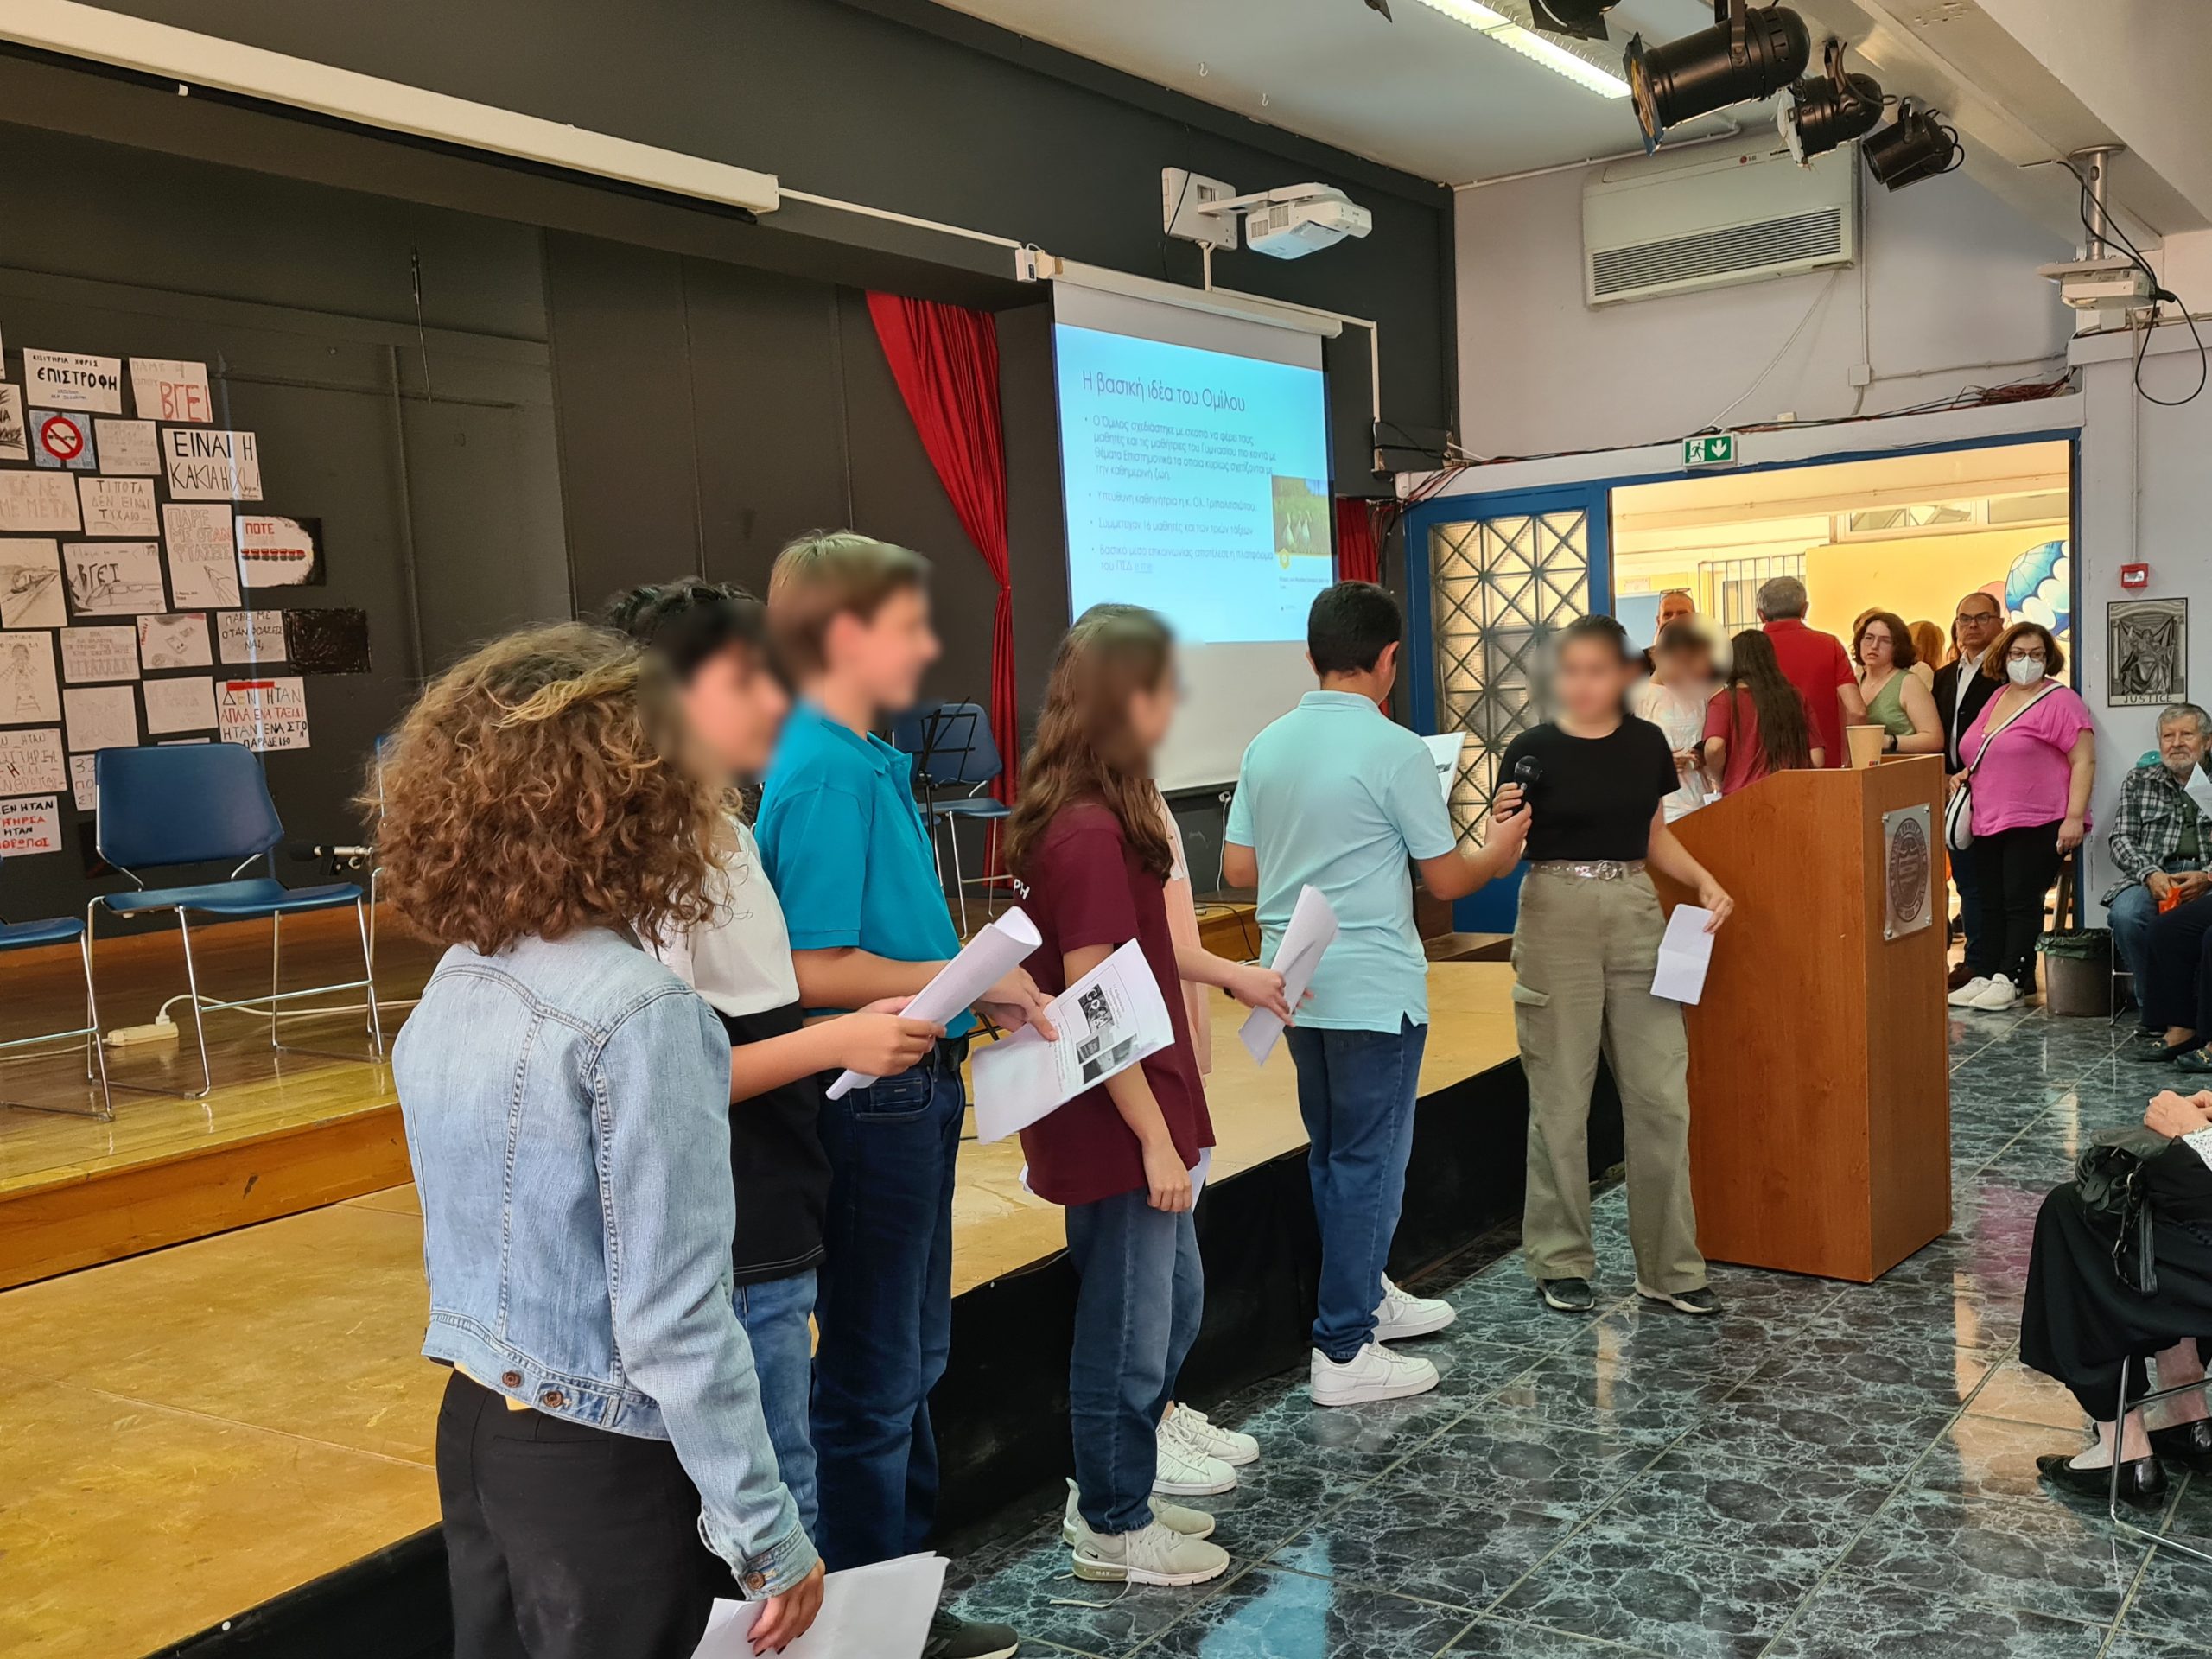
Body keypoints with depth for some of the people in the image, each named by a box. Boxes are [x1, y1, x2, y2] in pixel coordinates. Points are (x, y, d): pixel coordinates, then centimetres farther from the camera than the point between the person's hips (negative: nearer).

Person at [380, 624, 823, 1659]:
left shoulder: (452, 989, 0)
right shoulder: (636, 1011, -24)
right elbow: (673, 1318, -22)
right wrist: (768, 1537, -15)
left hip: (475, 1428, 7)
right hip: (601, 1463, -7)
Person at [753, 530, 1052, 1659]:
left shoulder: (867, 763, 10)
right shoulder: (825, 778, -20)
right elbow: (816, 971, -25)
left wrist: (981, 992, 5)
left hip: (911, 1091, 10)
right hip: (873, 1099, -10)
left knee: (911, 1361, 20)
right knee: (872, 1380, 5)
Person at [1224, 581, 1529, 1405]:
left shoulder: (1267, 746, 3)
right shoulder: (1395, 752, -15)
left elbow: (1237, 866, 8)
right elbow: (1447, 878, -7)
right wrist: (1501, 848, 13)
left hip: (1295, 982, 7)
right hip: (1373, 986, -7)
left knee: (1334, 1153, 20)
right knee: (1369, 1161, 2)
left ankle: (1365, 1297, 35)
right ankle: (1343, 1352, 6)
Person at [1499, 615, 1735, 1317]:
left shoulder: (1647, 743, 5)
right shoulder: (1533, 749, -6)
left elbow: (1655, 839, 14)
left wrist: (1706, 883, -1)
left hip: (1637, 916, 4)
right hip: (1557, 919, -3)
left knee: (1662, 1095, 4)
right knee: (1561, 1098, 2)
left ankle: (1670, 1265, 15)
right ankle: (1561, 1262, 16)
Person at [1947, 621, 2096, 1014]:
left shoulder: (2059, 701, -6)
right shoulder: (1998, 697, 16)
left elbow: (2084, 761, -11)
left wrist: (2074, 816, -18)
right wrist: (1965, 775, 11)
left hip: (2037, 824, -7)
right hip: (1989, 822, 7)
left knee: (2021, 903, -7)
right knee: (1991, 904, 6)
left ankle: (2010, 979, -3)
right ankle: (1982, 976, 7)